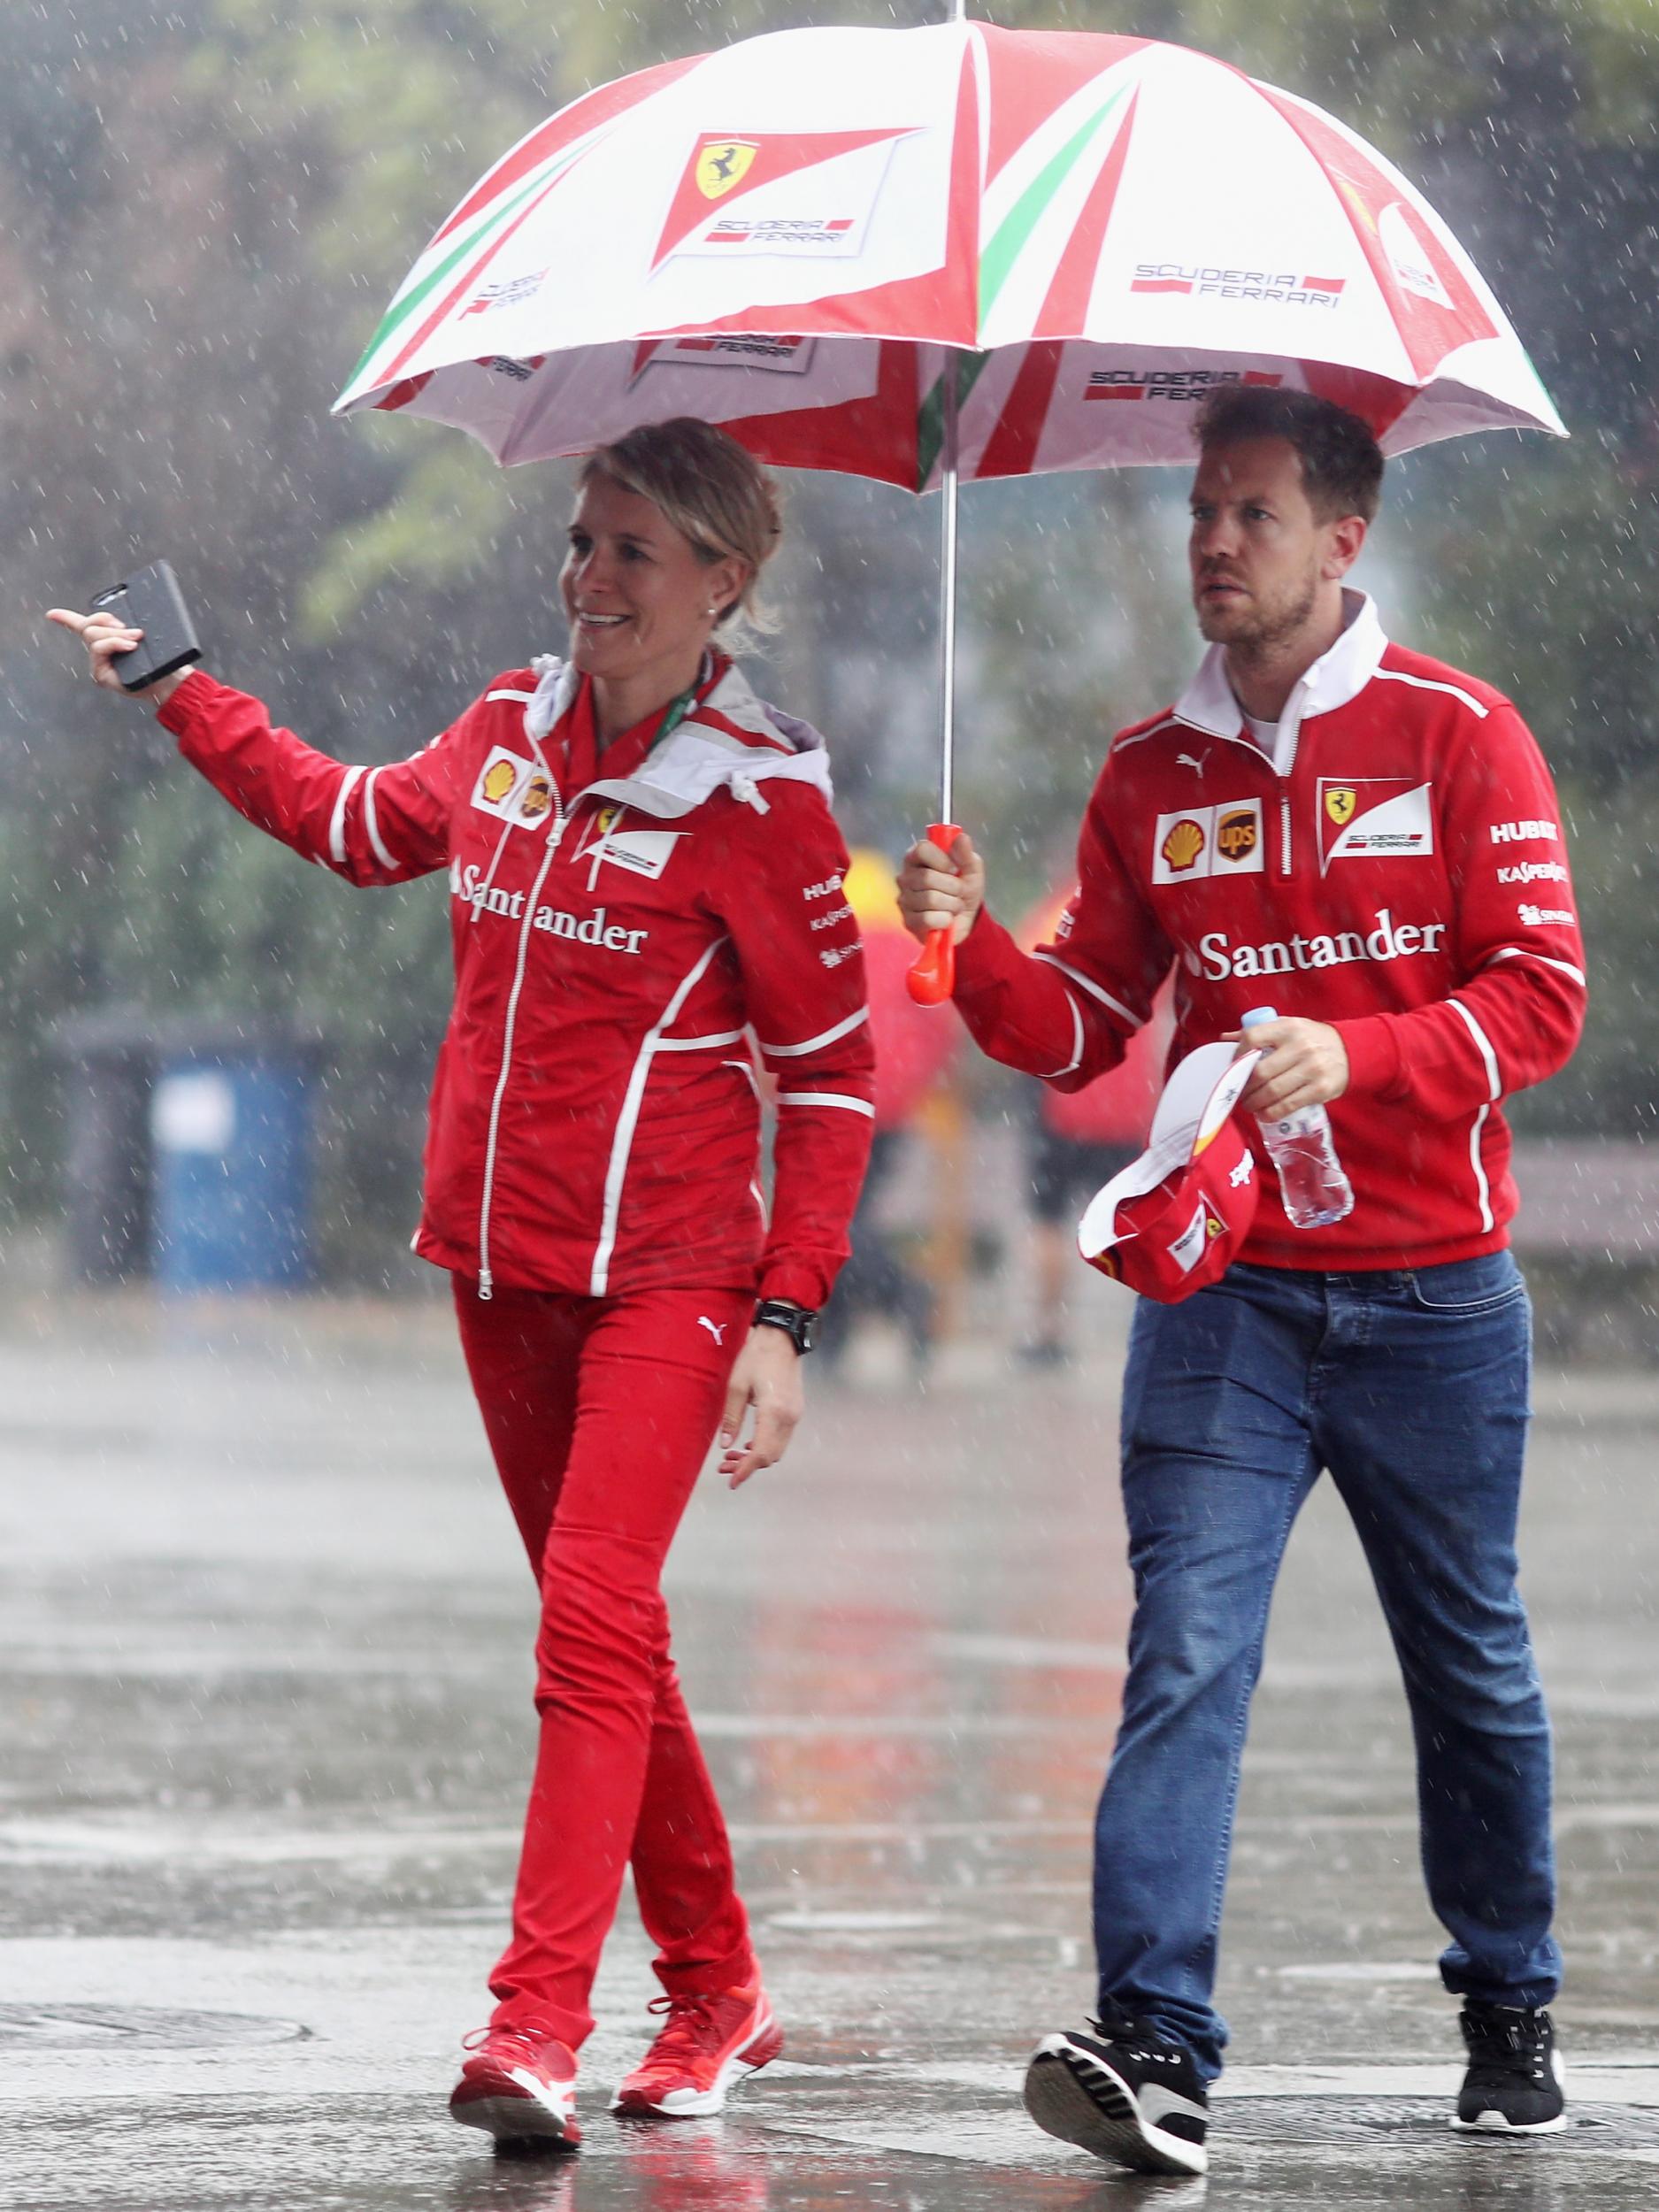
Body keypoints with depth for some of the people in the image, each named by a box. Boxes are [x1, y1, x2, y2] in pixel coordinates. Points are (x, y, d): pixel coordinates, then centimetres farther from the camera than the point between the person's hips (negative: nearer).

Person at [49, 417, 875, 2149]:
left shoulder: (760, 800, -11)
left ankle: (536, 2023, -23)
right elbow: (357, 821, 27)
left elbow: (832, 1077, -8)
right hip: (503, 1260, 6)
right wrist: (177, 694, 28)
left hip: (669, 1273, -6)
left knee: (593, 1618, -18)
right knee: (605, 1631, 11)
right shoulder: (508, 732, 5)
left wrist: (784, 1320, -13)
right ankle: (714, 1993, 23)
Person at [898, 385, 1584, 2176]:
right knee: (1185, 1656, -12)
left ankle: (1509, 2012, 28)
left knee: (1470, 1669, 11)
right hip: (1222, 1286, 2)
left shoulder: (1455, 735, -1)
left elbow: (1540, 998, -7)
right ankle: (1156, 2047, -20)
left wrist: (1355, 1056, -21)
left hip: (1433, 1291, -1)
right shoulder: (1151, 772, 8)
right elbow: (1084, 1031, 10)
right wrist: (975, 948, -9)